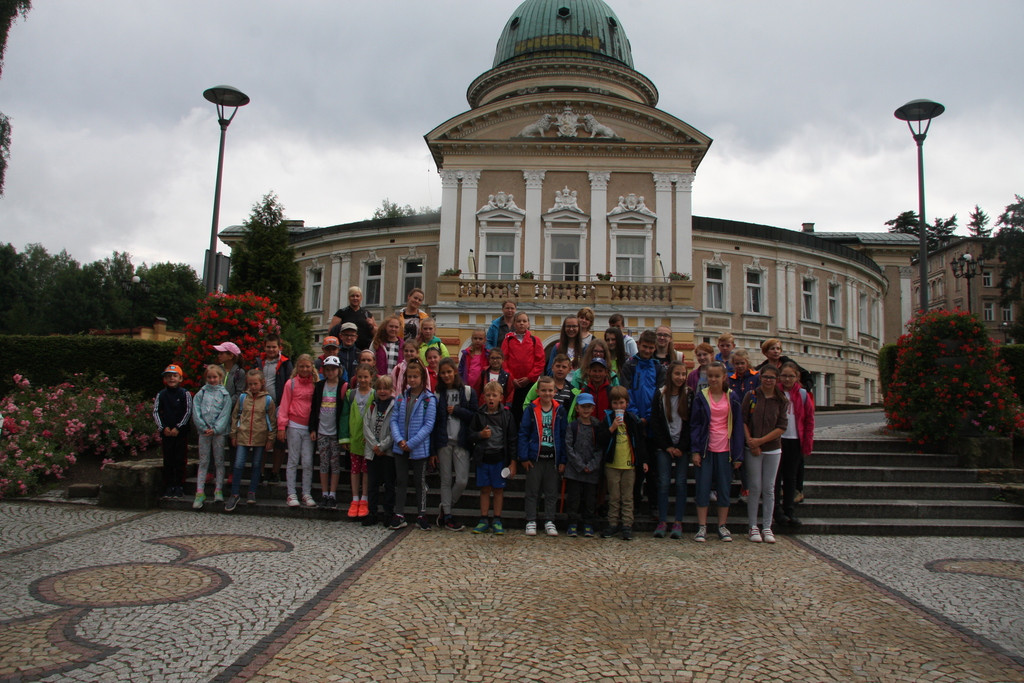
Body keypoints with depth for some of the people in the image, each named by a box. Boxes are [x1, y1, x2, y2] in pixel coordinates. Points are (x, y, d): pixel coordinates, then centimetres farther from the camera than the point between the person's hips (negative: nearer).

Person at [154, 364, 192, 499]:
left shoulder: (185, 394, -1)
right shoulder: (161, 395, 6)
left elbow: (188, 412, -5)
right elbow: (155, 412, 5)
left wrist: (178, 427, -10)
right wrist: (163, 427, -6)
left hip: (181, 432, -2)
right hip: (166, 432, 2)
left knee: (180, 459, 0)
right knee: (168, 460, 6)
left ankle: (179, 486, 8)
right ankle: (170, 486, 13)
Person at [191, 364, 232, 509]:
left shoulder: (224, 394, 3)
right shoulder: (201, 393, 7)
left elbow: (225, 413, -4)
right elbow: (196, 411, 0)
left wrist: (215, 429, -14)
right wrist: (203, 427, -11)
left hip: (218, 431, -1)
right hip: (204, 431, 1)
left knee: (219, 461, 4)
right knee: (203, 462, 3)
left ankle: (218, 490, 9)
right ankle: (200, 493, 3)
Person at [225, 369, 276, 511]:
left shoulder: (267, 399, -2)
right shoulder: (243, 397, 3)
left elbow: (272, 420, 2)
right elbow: (235, 416, 10)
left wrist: (270, 438, 0)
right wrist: (234, 434, 8)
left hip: (260, 438, -1)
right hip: (243, 437, 1)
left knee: (257, 465, 9)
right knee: (238, 465, -2)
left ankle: (252, 493, 21)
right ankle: (234, 495, 8)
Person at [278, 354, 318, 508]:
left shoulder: (315, 385, 5)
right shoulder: (291, 383, 0)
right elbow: (284, 406, 0)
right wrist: (281, 426, -5)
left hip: (309, 427, 2)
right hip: (294, 426, -1)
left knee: (308, 462, 2)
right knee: (293, 461, 3)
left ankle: (307, 494, 11)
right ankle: (291, 494, 9)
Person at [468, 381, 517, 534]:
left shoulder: (506, 415, -2)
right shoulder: (479, 415, 2)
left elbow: (512, 439, -1)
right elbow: (470, 436, 8)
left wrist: (512, 462, -3)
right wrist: (480, 435, -14)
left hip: (500, 457, -1)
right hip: (483, 457, 1)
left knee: (498, 489, 6)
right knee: (485, 489, 8)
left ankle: (497, 521, 16)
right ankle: (483, 520, 17)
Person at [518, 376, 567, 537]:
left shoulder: (560, 411, 2)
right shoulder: (531, 409, -4)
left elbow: (563, 436, 5)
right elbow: (523, 433, -3)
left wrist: (562, 460, 1)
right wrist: (524, 457, -9)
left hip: (553, 458, 2)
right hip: (535, 457, -2)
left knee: (552, 492, 9)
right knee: (532, 491, 6)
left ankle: (549, 521, 20)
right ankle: (531, 521, 16)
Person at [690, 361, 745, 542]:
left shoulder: (732, 398, 3)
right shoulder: (701, 397, 0)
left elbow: (737, 426, 5)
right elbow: (694, 424, 0)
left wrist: (738, 454, 0)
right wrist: (695, 451, -8)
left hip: (725, 449, 1)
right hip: (706, 449, -1)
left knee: (724, 488, 7)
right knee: (703, 488, 1)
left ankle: (722, 526, 19)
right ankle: (702, 527, 9)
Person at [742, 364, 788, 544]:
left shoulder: (782, 401, 1)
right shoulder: (751, 395, 0)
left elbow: (782, 427, -4)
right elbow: (743, 420, -2)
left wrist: (760, 440, -12)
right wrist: (750, 442, -11)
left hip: (773, 449, 1)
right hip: (752, 449, -1)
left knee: (769, 488, 5)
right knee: (755, 487, 0)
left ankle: (767, 527, 13)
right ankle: (753, 526, 9)